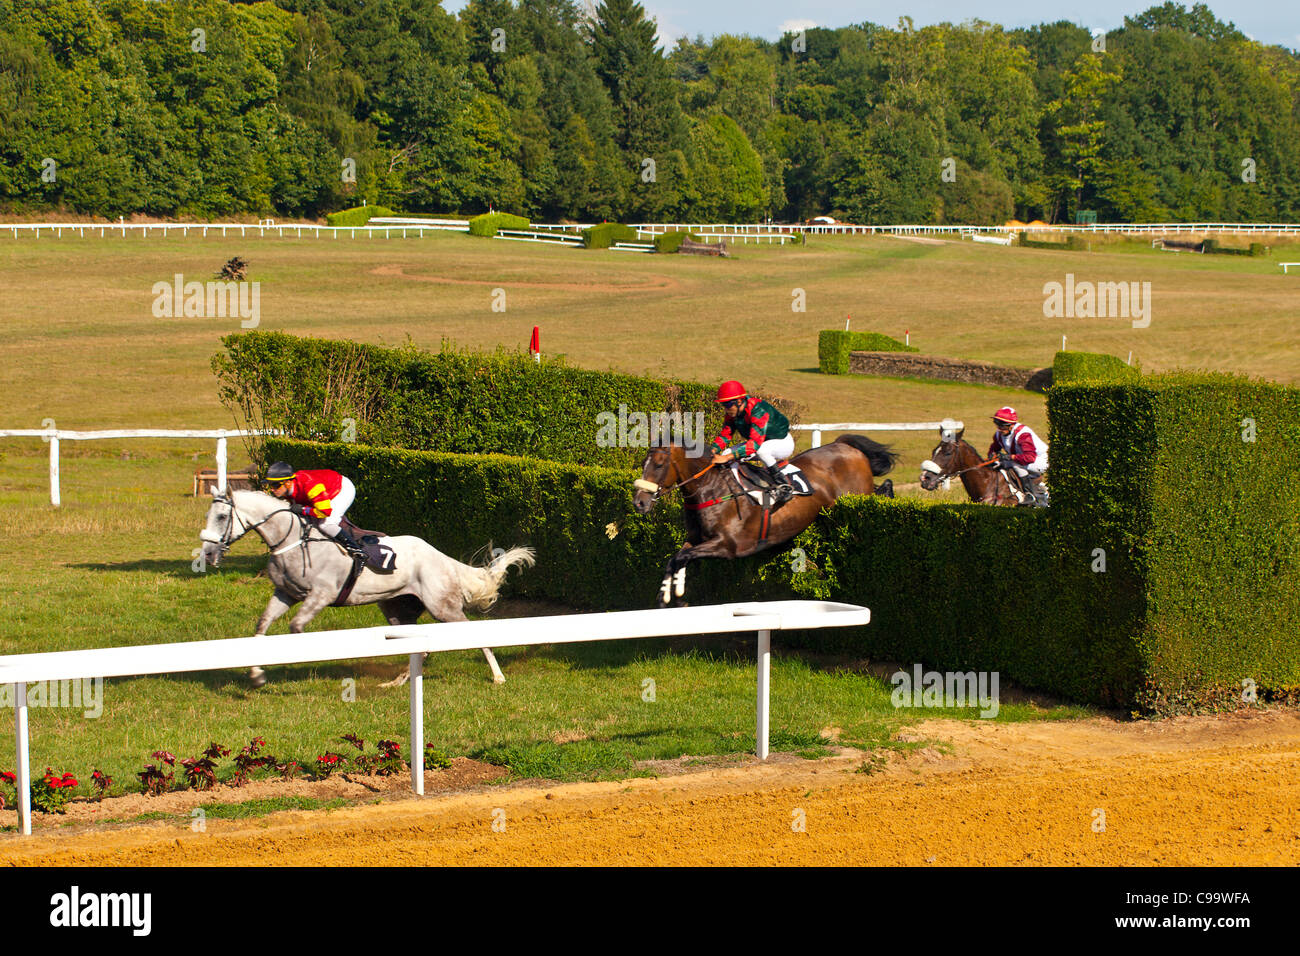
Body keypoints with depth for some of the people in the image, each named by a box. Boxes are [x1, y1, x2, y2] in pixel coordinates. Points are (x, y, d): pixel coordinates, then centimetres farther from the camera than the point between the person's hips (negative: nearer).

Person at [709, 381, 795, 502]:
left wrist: (728, 457, -50)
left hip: (784, 442, -8)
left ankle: (784, 485, -24)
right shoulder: (733, 412, -9)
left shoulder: (758, 411, -35)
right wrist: (713, 450, -23)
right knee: (726, 453, -7)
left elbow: (755, 442, -43)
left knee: (761, 450, -40)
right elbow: (725, 433, -2)